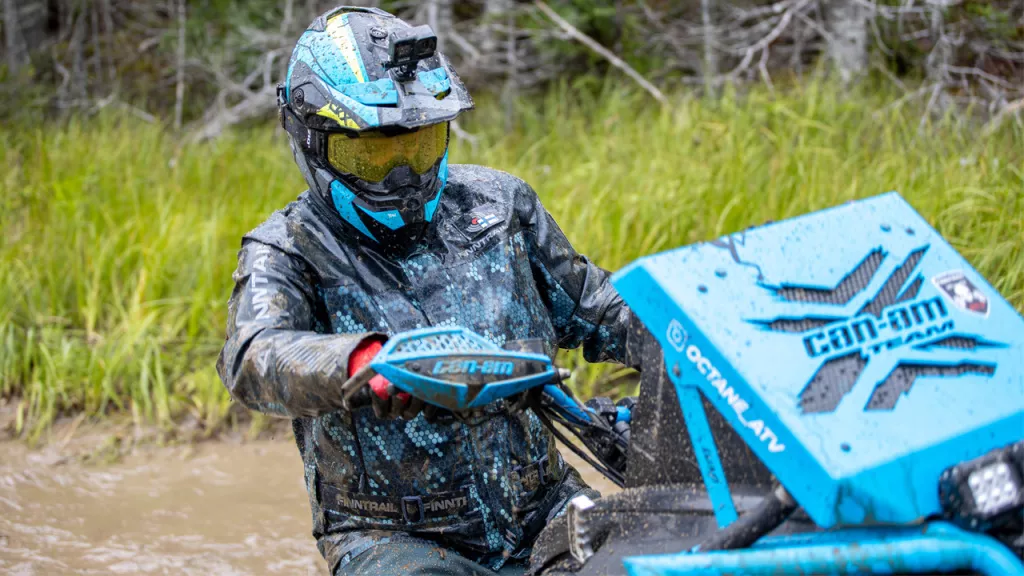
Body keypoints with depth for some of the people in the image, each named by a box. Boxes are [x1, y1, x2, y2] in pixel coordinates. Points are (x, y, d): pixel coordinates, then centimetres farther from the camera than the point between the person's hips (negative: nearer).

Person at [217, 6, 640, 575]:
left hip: (541, 508, 4)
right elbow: (253, 357, -26)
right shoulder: (286, 251, -4)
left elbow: (586, 305, 22)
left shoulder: (496, 202, 9)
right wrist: (358, 362, -48)